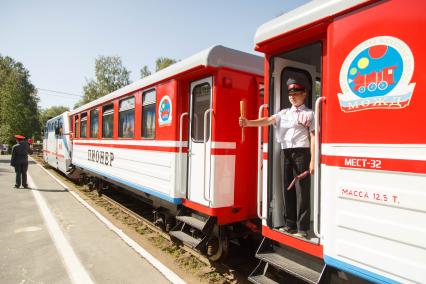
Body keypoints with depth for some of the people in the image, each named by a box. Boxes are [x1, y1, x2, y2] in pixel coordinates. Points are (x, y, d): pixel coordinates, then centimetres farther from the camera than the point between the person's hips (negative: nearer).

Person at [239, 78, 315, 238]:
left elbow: (313, 137, -3)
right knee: (287, 188, 9)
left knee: (301, 190, -3)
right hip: (285, 152, 5)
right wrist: (248, 122, -16)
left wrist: (312, 160, -11)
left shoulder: (309, 114, 3)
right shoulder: (284, 113, 16)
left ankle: (302, 228, 4)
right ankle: (290, 224, 21)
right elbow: (268, 120, 1)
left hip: (301, 152, -5)